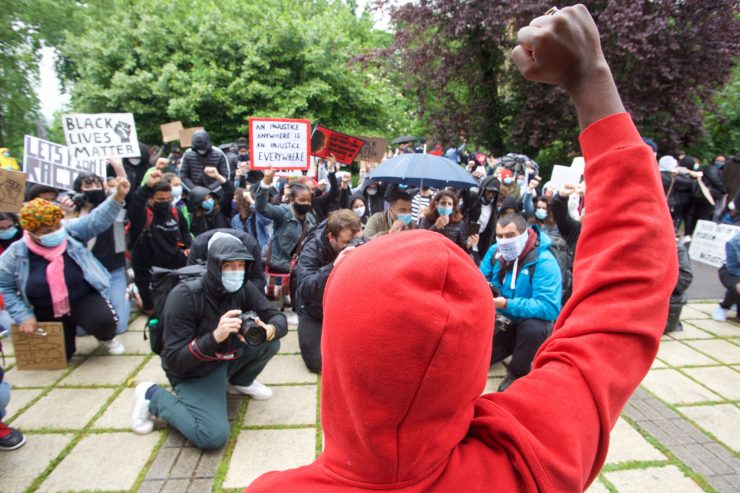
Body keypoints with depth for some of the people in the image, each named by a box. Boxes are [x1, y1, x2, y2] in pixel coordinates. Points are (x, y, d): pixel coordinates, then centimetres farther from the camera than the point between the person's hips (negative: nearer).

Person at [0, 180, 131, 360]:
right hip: (48, 312, 2)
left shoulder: (71, 231, -12)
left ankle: (106, 338, 7)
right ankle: (68, 331, 44)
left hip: (84, 299, -2)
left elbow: (97, 219, -23)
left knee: (104, 321, -32)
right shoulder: (16, 254, -11)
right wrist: (24, 316, -5)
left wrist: (118, 196, -39)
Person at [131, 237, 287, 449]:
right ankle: (153, 396, 0)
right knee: (214, 436, -25)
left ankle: (240, 382, 15)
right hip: (193, 372, -5)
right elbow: (175, 360, -27)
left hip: (228, 358, 6)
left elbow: (278, 318, -11)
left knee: (270, 342, -16)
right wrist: (215, 337, -43)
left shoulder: (243, 288, -11)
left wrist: (267, 330, -36)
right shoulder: (185, 295, -27)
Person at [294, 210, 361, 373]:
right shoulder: (312, 249, -27)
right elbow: (305, 289, -41)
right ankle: (309, 331, 23)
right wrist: (334, 266, -54)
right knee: (318, 362, -7)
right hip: (314, 312, -3)